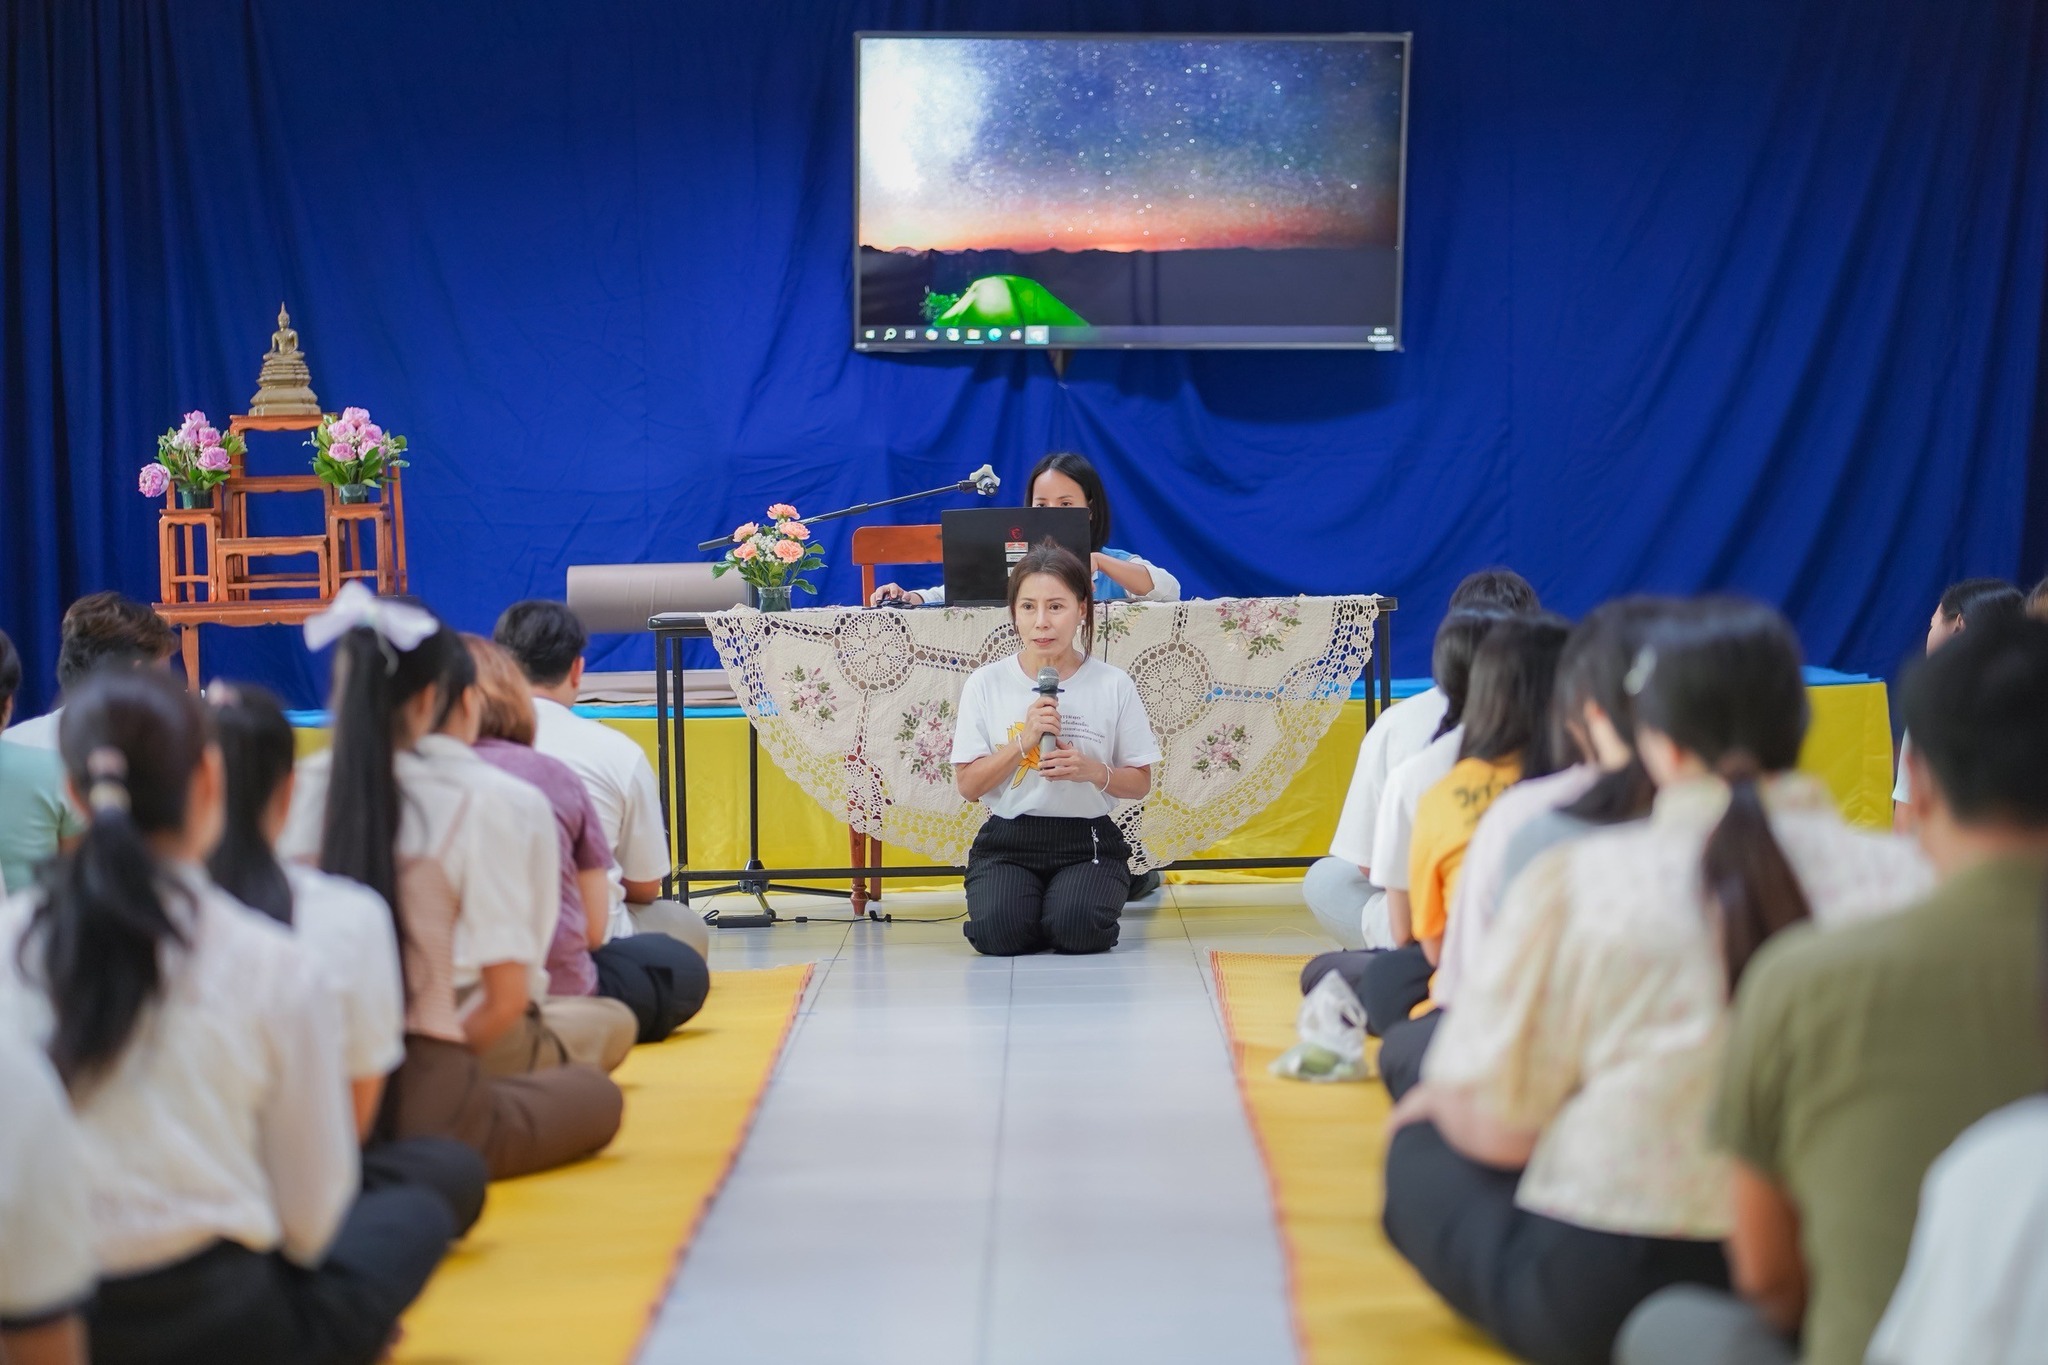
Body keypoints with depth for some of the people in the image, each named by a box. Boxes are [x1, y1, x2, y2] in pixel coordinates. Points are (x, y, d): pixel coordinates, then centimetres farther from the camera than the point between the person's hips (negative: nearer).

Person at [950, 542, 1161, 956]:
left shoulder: (1113, 685, 0)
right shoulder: (987, 684, 1)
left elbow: (1140, 783, 6)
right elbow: (968, 785, -1)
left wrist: (1093, 771, -14)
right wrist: (1023, 741, -14)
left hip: (1088, 842, 0)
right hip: (1008, 842, 0)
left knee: (1074, 928, -28)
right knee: (998, 931, -28)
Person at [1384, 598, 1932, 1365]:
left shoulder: (1577, 883, -12)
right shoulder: (1902, 878, -5)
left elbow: (1496, 1127, -8)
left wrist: (1439, 1102, 16)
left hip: (1601, 1302, -4)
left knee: (1422, 1143, 20)